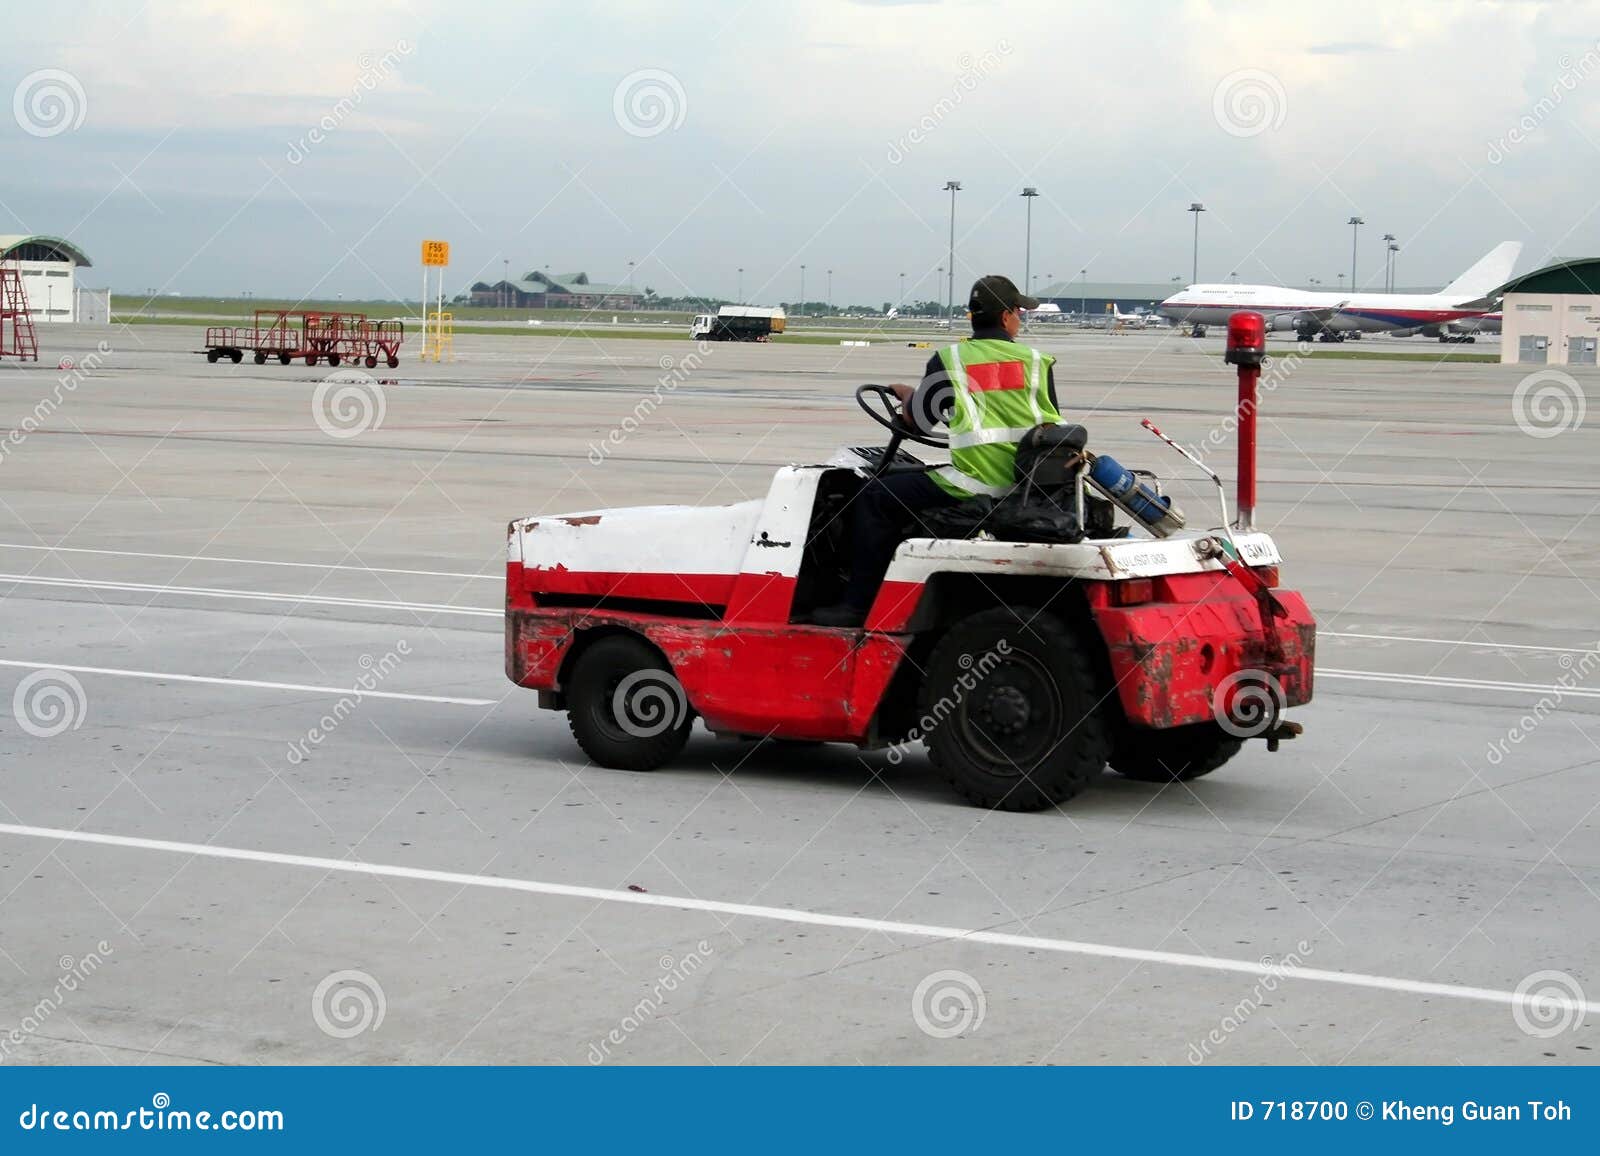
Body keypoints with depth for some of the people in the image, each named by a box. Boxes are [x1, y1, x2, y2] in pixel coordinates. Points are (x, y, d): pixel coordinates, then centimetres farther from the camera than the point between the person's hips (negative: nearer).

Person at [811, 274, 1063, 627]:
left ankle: (857, 604, -1)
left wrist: (906, 395, 32)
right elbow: (1051, 426, 15)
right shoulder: (1037, 362, 9)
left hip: (976, 485, -5)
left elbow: (917, 419, 9)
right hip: (1026, 486, 5)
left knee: (875, 497, 5)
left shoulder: (949, 360, 1)